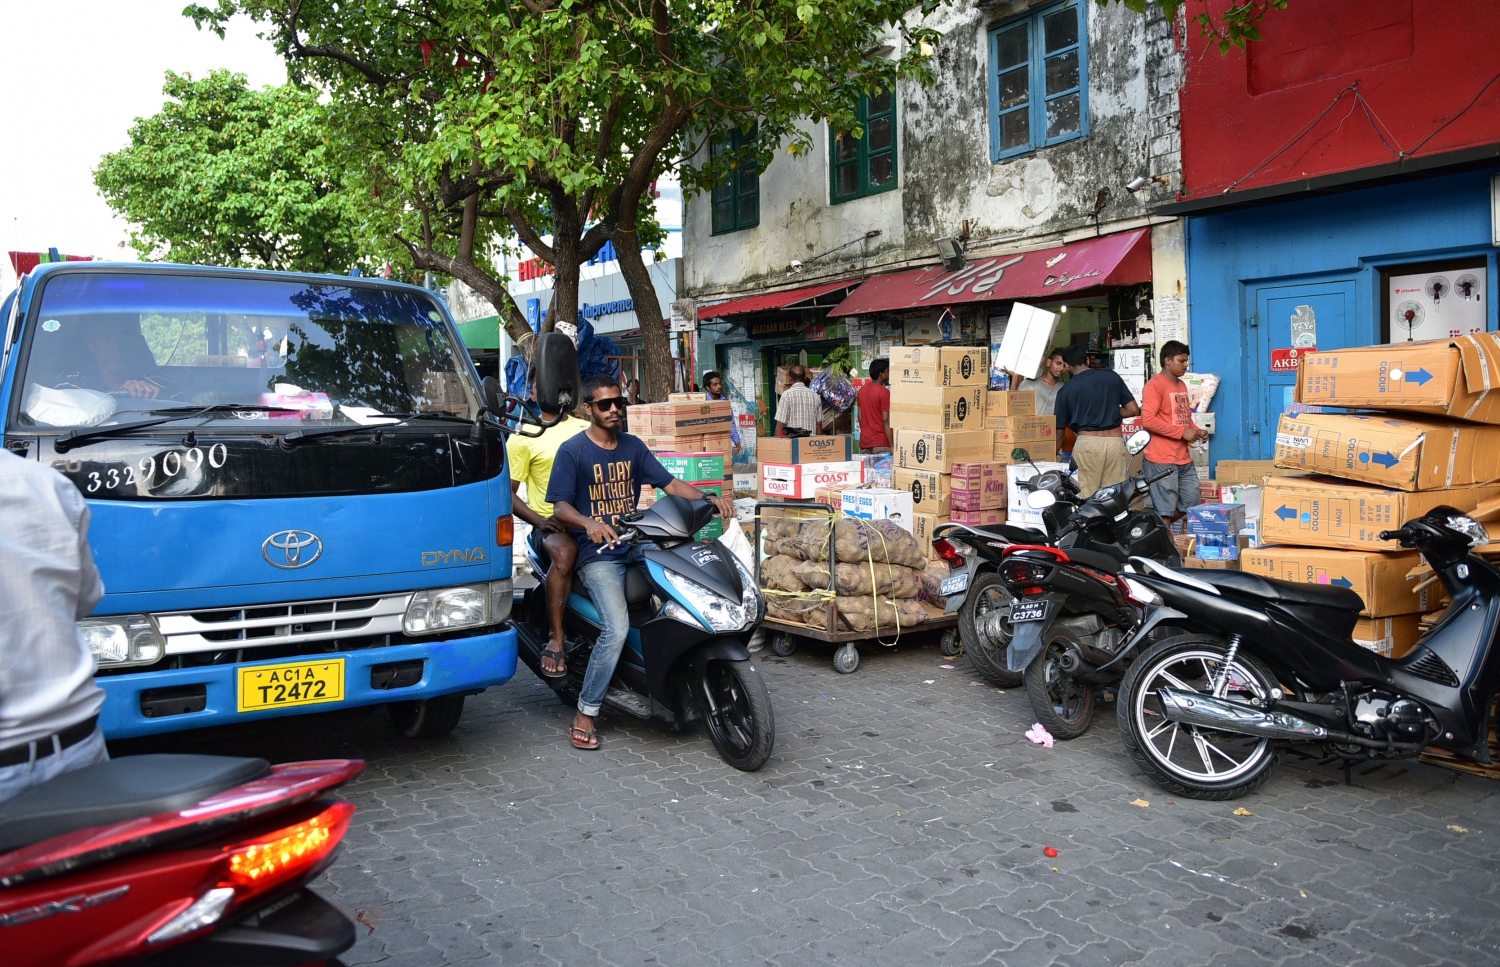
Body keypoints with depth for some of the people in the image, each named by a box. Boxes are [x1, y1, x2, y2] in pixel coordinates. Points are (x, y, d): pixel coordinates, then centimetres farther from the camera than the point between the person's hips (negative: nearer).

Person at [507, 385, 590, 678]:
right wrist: (539, 520, -15)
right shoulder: (522, 437, 6)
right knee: (565, 554, -37)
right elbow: (507, 492, 2)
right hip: (550, 520, -4)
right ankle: (556, 640, -31)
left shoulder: (586, 428, 18)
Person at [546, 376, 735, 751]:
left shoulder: (633, 447, 16)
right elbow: (560, 507, -7)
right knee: (616, 629, -23)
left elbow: (670, 483, 10)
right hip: (597, 553, -5)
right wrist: (589, 523, -28)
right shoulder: (572, 450, 0)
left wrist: (709, 498, -7)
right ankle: (585, 714, -8)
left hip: (636, 546, 5)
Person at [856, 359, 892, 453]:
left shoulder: (862, 390, 10)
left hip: (864, 441, 7)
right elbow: (885, 420, -16)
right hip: (880, 442, -7)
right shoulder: (884, 392, -12)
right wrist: (892, 445, -15)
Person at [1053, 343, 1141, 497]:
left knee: (1086, 499, 1)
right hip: (1115, 442, 2)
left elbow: (1061, 429, 8)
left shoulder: (1066, 391, 3)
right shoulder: (1112, 376, 8)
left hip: (1087, 443, -2)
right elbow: (1134, 410, 7)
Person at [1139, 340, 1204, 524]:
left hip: (1184, 458, 9)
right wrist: (1182, 432, -18)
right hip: (1162, 460, -9)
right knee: (1165, 511, -4)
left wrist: (1196, 430, 6)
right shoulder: (1154, 385, -12)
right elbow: (1148, 420, -22)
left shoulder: (1182, 385, 17)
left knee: (1192, 503, 17)